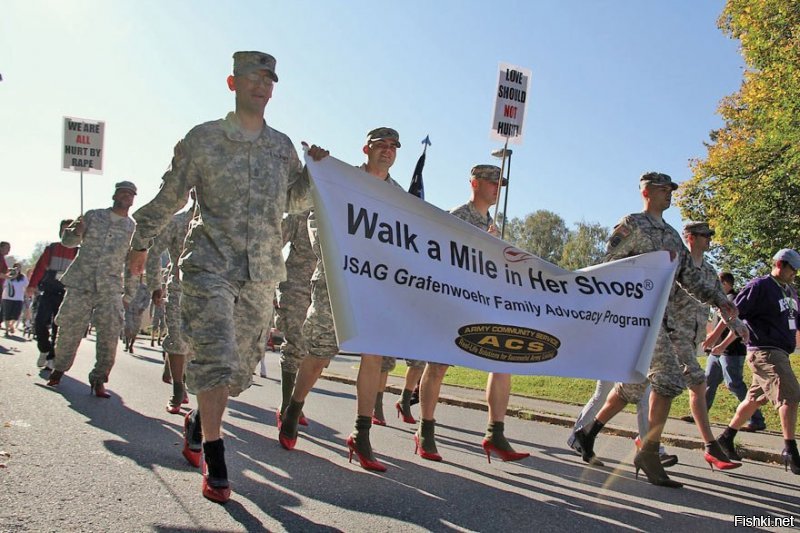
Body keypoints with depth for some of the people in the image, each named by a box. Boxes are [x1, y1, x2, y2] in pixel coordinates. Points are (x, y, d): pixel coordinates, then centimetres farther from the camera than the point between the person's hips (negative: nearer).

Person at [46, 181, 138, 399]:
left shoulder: (133, 228, 8)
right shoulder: (93, 216, 9)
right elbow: (67, 241, 12)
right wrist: (76, 231, -9)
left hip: (110, 289, 0)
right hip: (80, 283, 0)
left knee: (110, 335, -8)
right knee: (69, 329, 4)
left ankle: (99, 379, 3)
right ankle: (59, 369, 25)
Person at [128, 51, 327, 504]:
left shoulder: (283, 145, 14)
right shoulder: (203, 139, 3)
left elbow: (297, 202, 17)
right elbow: (170, 196, 10)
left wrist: (316, 173, -2)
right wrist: (142, 243, 16)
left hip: (262, 271, 4)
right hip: (211, 263, -4)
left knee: (242, 365, 9)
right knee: (215, 356, -16)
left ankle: (199, 423, 35)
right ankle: (215, 460, -5)